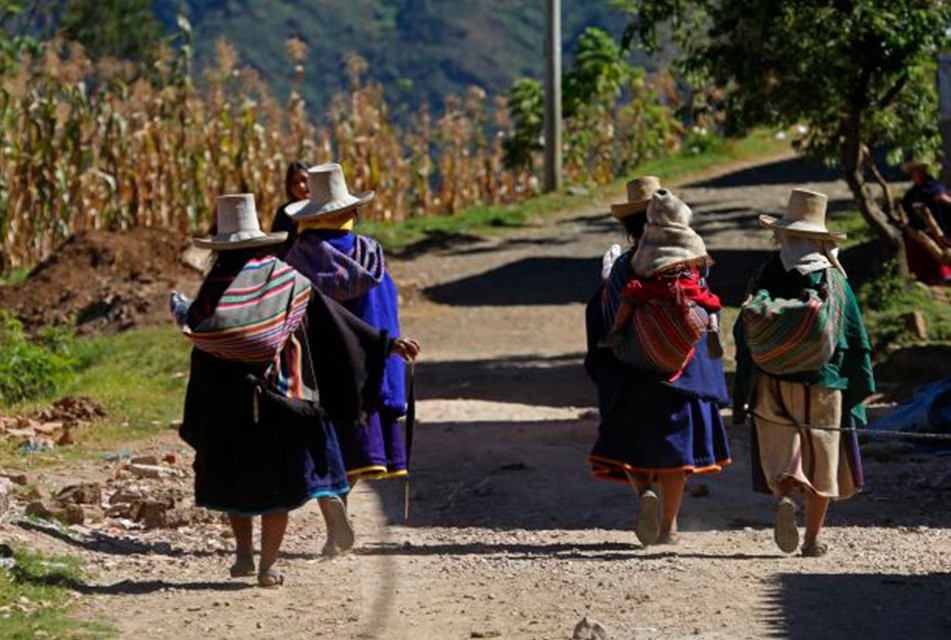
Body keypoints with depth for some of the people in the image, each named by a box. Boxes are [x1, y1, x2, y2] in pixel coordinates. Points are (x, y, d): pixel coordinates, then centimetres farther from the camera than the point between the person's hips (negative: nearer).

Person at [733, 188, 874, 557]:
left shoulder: (765, 277, -4)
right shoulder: (835, 282, -3)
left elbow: (745, 333, -5)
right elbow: (856, 340, -1)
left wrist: (743, 394, 1)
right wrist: (859, 388, 8)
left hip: (772, 383, 0)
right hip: (823, 386, 0)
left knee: (780, 454, 6)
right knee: (821, 458, 11)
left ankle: (784, 498, -24)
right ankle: (813, 538, 13)